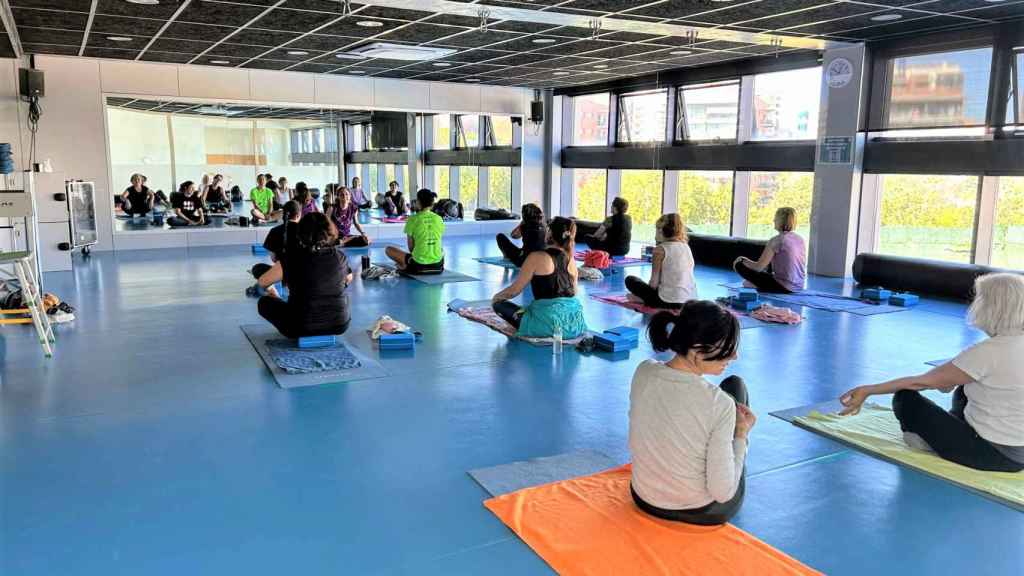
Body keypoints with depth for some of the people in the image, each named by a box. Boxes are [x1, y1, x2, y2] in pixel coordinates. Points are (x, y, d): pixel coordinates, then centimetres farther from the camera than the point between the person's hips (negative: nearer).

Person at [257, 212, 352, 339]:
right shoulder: (339, 257, -6)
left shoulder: (292, 258, -13)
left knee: (264, 302, 20)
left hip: (301, 328, -3)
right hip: (339, 326, 4)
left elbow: (263, 282, -1)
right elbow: (349, 280, 15)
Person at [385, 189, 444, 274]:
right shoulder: (439, 219, 1)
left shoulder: (413, 219, -9)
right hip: (438, 265, 4)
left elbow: (411, 246, -2)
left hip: (418, 265, -4)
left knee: (389, 249, 15)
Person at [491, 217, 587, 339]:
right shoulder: (571, 261, 7)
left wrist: (496, 297, 16)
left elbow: (514, 290, -3)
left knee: (499, 304, 9)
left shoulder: (536, 257, -8)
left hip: (548, 323, -8)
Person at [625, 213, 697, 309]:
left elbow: (654, 283, -9)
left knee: (630, 280, 11)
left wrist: (644, 295, 10)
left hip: (669, 302, -7)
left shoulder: (660, 249, -9)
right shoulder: (686, 247, 9)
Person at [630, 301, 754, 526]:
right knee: (735, 386, 13)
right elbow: (723, 493, -25)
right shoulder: (720, 404, -30)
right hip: (702, 513, -4)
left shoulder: (642, 372, -14)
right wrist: (741, 434, -12)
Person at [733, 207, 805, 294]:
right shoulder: (800, 239, 6)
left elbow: (758, 267, -14)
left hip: (783, 288, -7)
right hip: (799, 287, 8)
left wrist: (743, 260, 5)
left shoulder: (777, 240, -15)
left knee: (740, 265, -3)